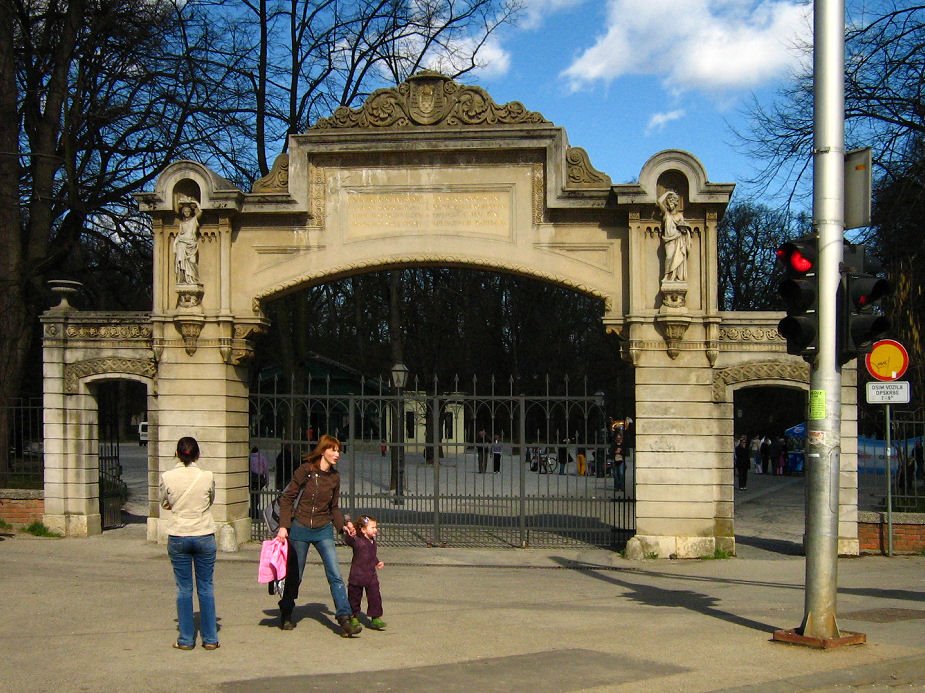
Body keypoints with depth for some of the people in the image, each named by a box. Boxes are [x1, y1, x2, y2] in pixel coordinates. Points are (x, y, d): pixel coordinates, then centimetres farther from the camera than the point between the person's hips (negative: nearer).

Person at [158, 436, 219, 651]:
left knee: (184, 588, 8)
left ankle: (186, 639, 11)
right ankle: (210, 638, 12)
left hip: (178, 536, 0)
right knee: (206, 587, 8)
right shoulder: (207, 477, -9)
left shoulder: (167, 477, -9)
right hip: (204, 536, 0)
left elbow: (164, 503, 7)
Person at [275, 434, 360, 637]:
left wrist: (343, 525, -1)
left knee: (335, 575, -8)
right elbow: (287, 498, -7)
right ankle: (286, 615, 30)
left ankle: (344, 620, -9)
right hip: (300, 529, -3)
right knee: (294, 575, 9)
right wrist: (283, 526, -14)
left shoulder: (334, 477, 4)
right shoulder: (306, 470, -9)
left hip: (323, 531, 3)